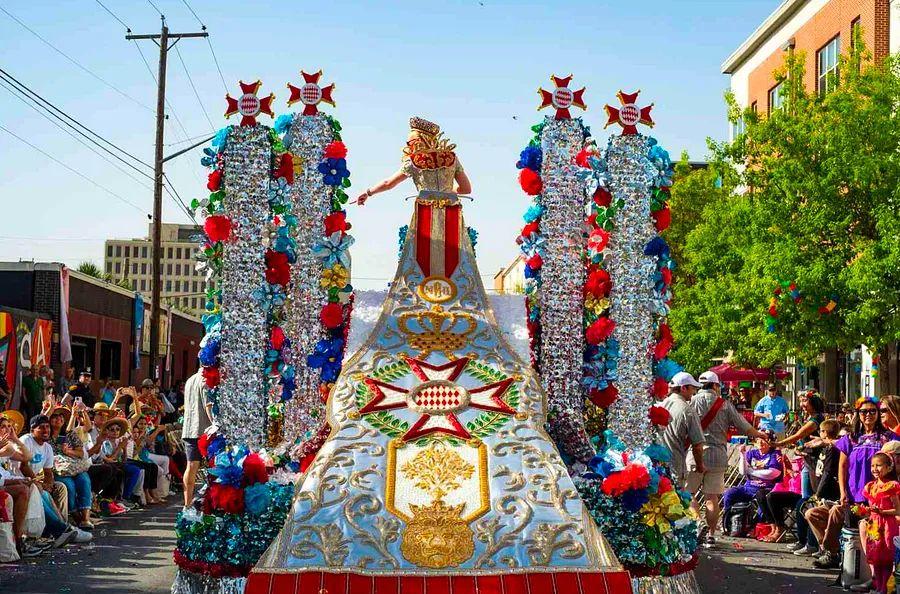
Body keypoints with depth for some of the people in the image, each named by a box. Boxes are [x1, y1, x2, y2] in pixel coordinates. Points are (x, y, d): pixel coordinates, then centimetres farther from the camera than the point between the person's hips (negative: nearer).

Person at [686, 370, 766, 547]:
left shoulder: (693, 401, -2)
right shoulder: (725, 404, 5)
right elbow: (744, 427, 11)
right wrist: (760, 435, 28)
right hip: (718, 456, 2)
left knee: (689, 493, 5)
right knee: (712, 497, 7)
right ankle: (710, 535, 9)